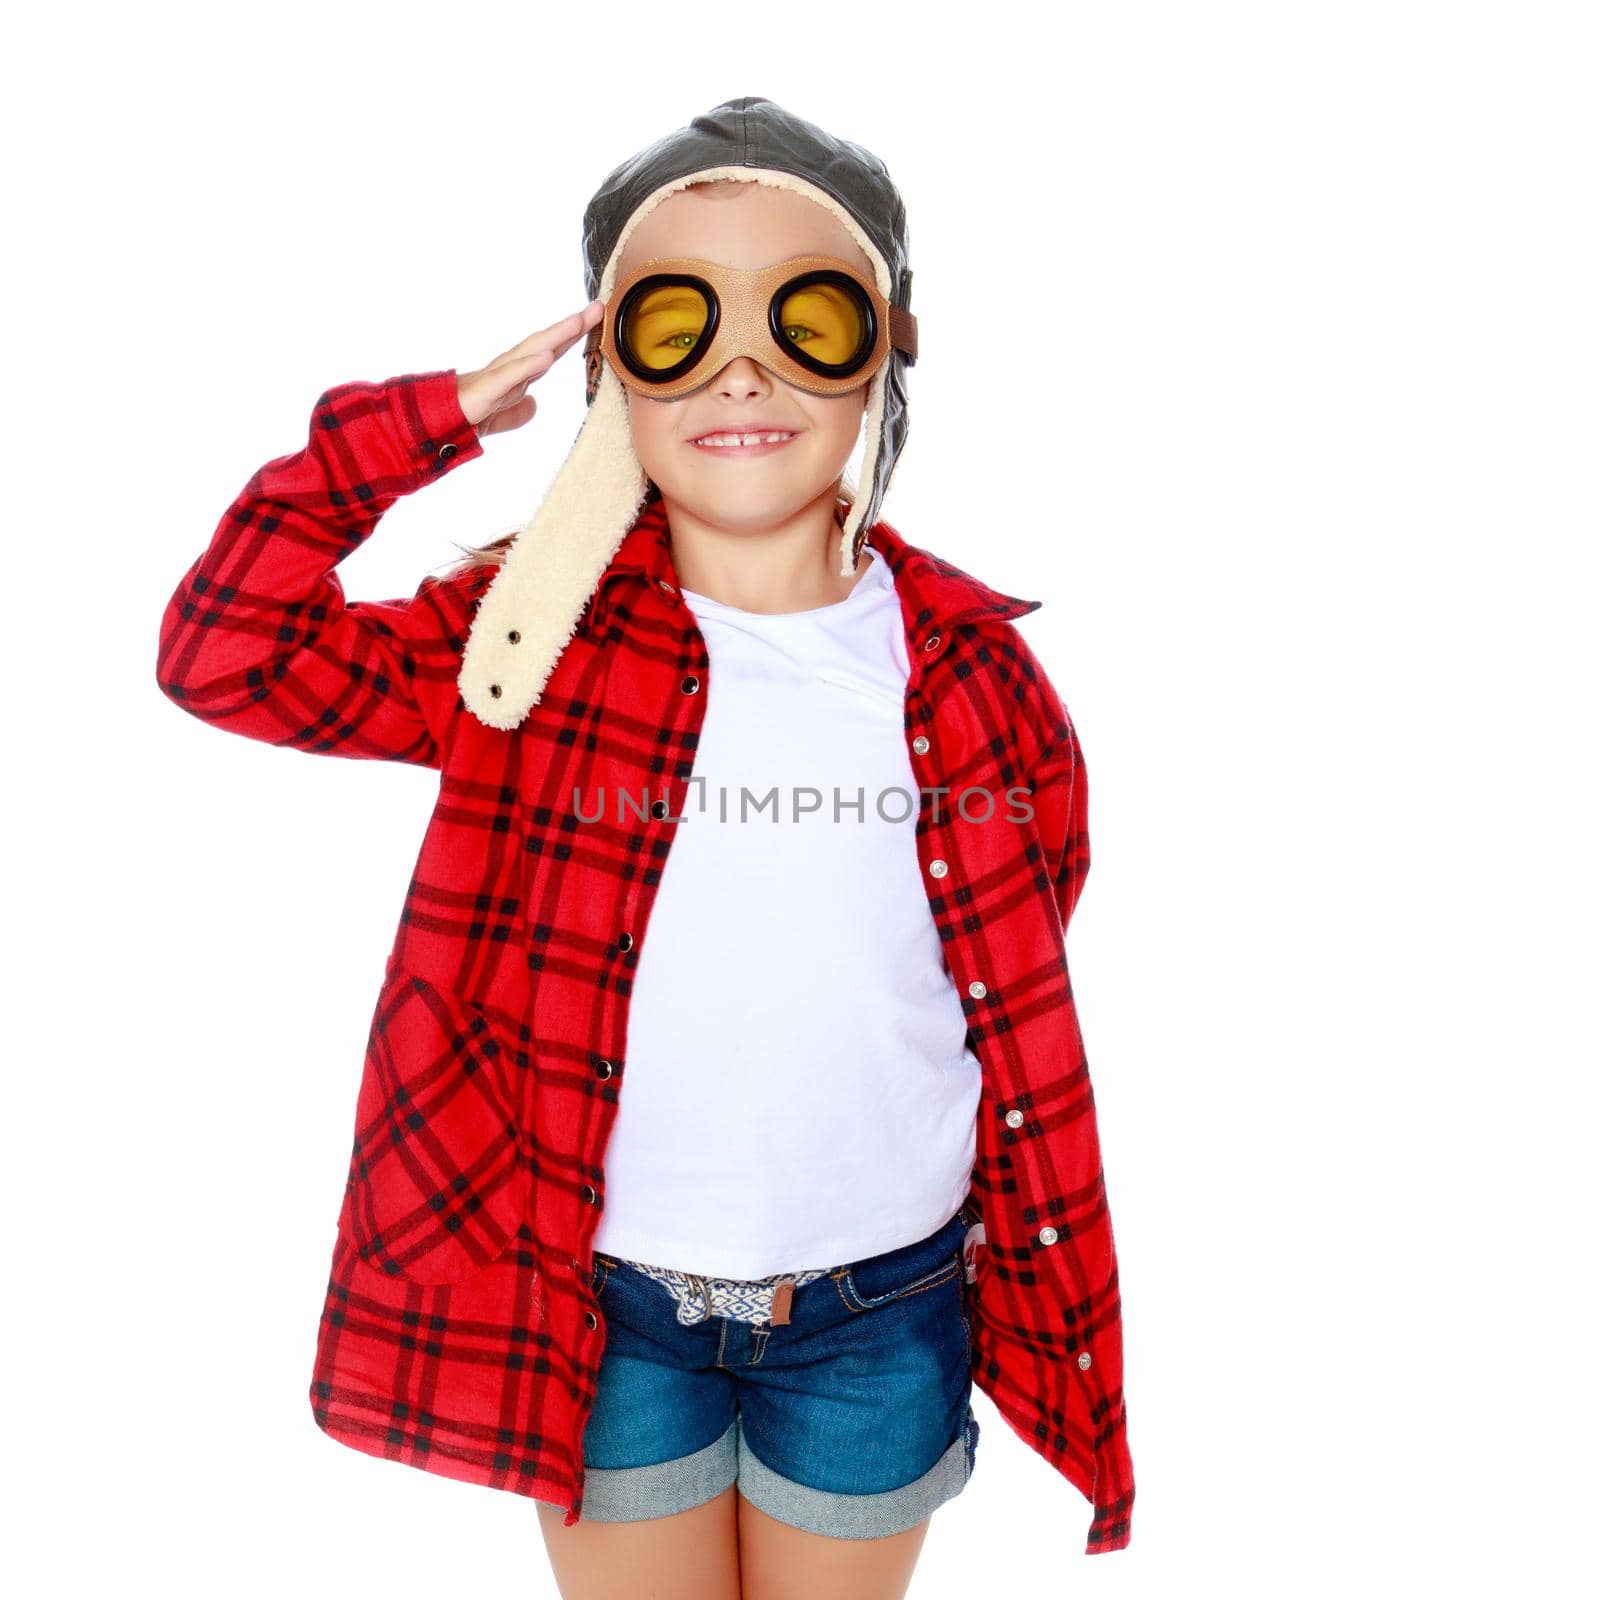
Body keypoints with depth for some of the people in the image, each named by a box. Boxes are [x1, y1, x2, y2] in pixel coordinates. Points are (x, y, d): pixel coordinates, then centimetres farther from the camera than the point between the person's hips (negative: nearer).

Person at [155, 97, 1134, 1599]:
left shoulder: (966, 663, -8)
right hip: (606, 1299, 0)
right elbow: (223, 654, -16)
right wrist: (431, 418, -15)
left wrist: (1036, 1280, 6)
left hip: (881, 1314, 1)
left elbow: (1024, 986, 1)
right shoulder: (536, 630, -9)